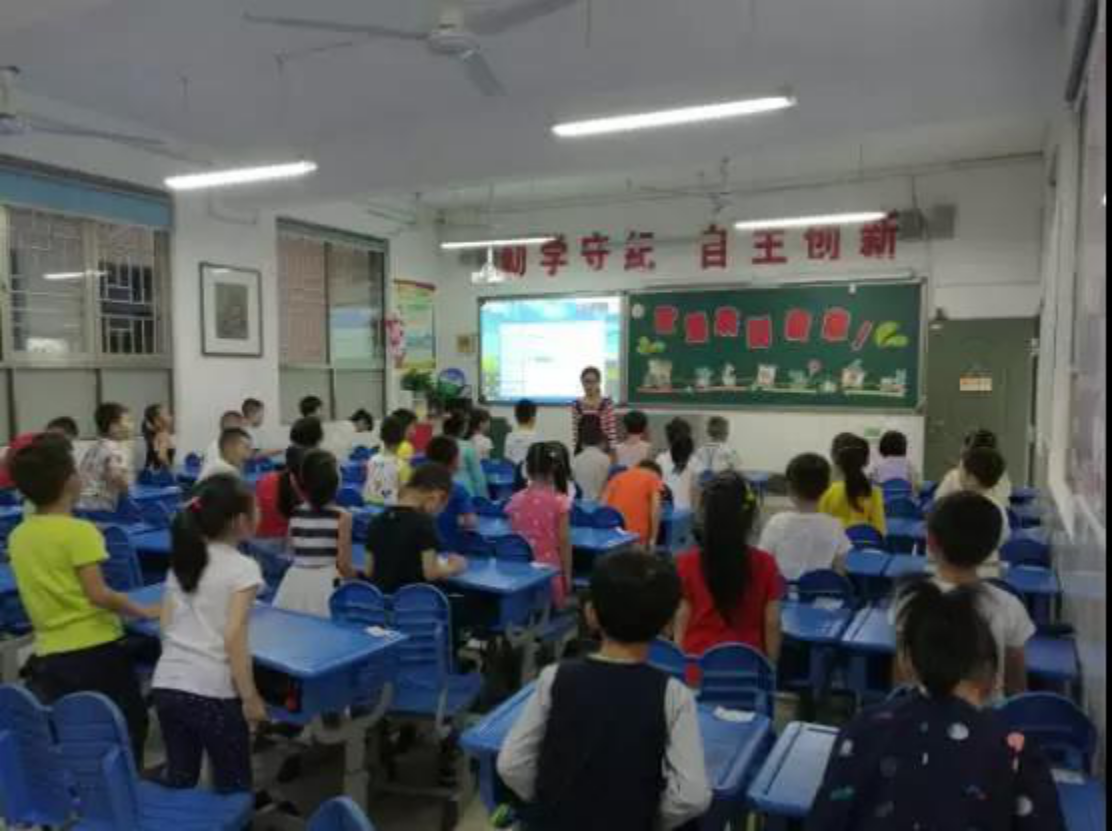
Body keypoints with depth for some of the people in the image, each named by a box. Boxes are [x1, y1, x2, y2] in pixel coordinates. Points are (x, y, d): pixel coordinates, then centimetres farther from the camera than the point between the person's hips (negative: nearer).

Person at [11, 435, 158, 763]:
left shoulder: (18, 536, 4)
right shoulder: (79, 531, -17)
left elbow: (45, 592, 11)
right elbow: (98, 595, -20)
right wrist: (144, 612, -8)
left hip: (49, 654, 6)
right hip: (95, 650, -6)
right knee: (130, 724, 13)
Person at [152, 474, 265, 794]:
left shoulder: (181, 560, 10)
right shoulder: (243, 568, -10)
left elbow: (166, 625, 12)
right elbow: (233, 638, -15)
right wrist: (250, 697, -10)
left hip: (167, 685, 6)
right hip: (213, 692, -6)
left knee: (178, 779, 21)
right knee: (233, 787, 10)